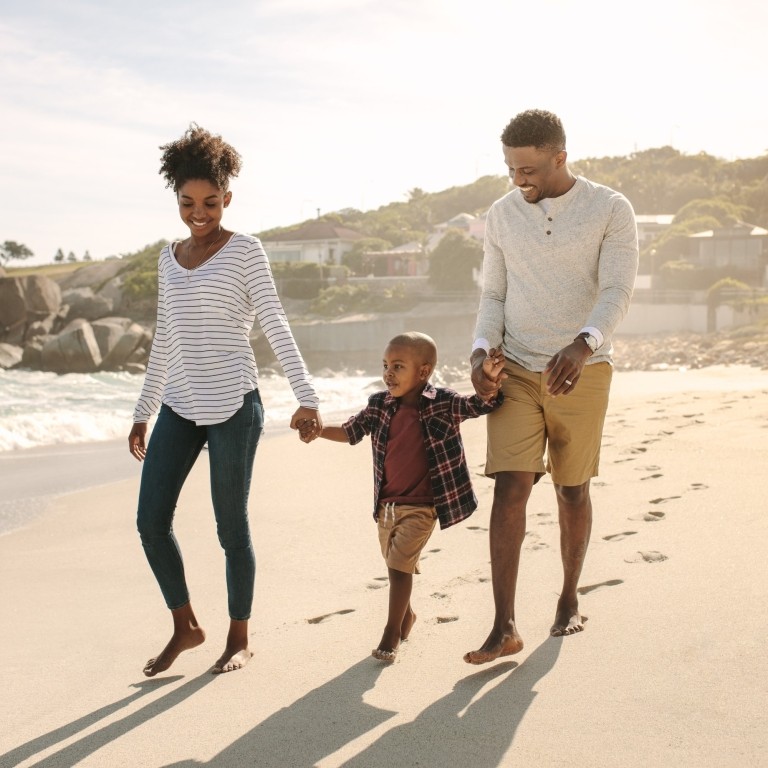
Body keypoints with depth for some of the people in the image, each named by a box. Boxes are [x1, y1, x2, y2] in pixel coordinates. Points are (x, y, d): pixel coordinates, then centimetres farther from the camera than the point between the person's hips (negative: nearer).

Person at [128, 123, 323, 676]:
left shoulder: (245, 251, -3)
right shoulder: (170, 259, 13)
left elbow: (277, 328, -8)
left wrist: (307, 398, -19)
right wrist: (144, 413, 19)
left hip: (234, 404, -5)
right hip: (179, 407, 6)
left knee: (231, 526, 2)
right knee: (151, 521, 1)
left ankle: (240, 636, 20)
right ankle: (185, 626, 21)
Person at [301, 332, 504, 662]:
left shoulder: (443, 404, -12)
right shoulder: (379, 406, -1)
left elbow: (481, 404, -13)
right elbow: (351, 431, 11)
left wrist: (489, 380, -33)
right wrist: (320, 431, -5)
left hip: (420, 507, -5)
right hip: (386, 505, 5)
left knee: (400, 566, -9)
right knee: (394, 565, 19)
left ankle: (392, 631, 6)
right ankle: (406, 614, 44)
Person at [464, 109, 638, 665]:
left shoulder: (610, 210, -6)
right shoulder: (502, 216, 6)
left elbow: (617, 291, -15)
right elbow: (494, 294, 11)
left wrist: (583, 345, -33)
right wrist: (484, 349, -8)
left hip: (582, 370, -2)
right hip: (517, 370, 2)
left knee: (573, 490, 9)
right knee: (510, 487, -9)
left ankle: (570, 600, 30)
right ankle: (505, 627, -8)